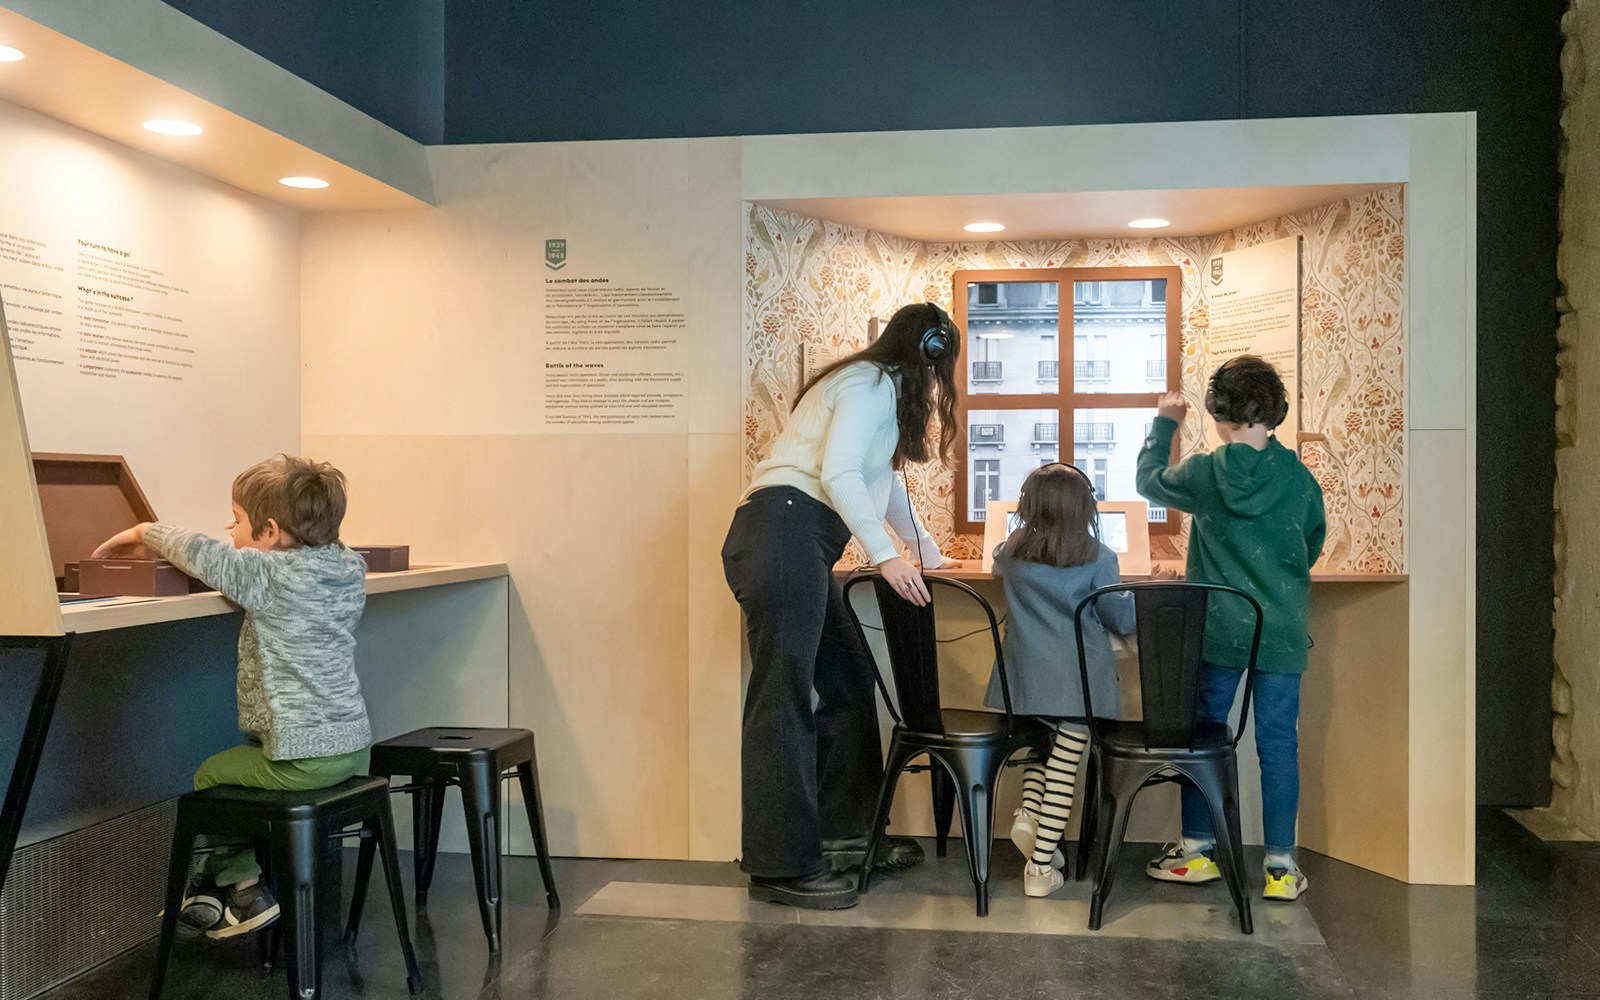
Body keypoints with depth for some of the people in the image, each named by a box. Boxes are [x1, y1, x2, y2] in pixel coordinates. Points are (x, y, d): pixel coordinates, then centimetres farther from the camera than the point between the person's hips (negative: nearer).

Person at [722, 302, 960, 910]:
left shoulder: (875, 386, 28)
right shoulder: (870, 384, -4)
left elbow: (884, 481, 40)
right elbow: (838, 473, -17)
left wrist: (927, 550, 47)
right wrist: (885, 555, -19)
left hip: (799, 548, 10)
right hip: (783, 533, -10)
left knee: (849, 683, 11)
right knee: (785, 699, -11)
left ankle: (842, 834, 19)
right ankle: (781, 867, -8)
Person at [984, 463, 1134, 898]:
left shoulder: (1012, 551, 1)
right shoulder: (1098, 559, -8)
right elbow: (1123, 620, -2)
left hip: (1026, 677, 3)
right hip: (1079, 682, -3)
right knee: (1063, 769, 3)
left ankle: (1028, 812, 5)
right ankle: (1040, 867, 4)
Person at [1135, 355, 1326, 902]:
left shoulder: (1203, 473, -8)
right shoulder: (1299, 478, -4)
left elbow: (1149, 478, 13)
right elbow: (1312, 548, 11)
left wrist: (1163, 422, 26)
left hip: (1216, 631, 0)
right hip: (1281, 633, 1)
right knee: (1278, 742, 5)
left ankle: (1198, 849, 19)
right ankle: (1280, 865, 9)